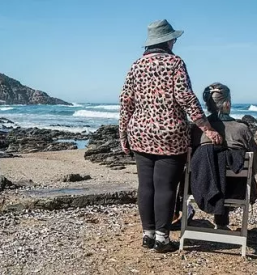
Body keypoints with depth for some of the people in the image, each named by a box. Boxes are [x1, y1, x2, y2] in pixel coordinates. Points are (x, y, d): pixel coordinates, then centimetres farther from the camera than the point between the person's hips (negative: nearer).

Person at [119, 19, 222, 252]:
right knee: (165, 186, 0)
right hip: (170, 135, -5)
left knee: (145, 185, 9)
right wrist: (207, 128, -13)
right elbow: (185, 97, -13)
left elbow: (126, 101, 7)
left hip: (141, 135, 5)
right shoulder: (175, 62, -4)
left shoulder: (136, 66, 9)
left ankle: (148, 233, 15)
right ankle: (161, 238, 4)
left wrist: (124, 133, 14)